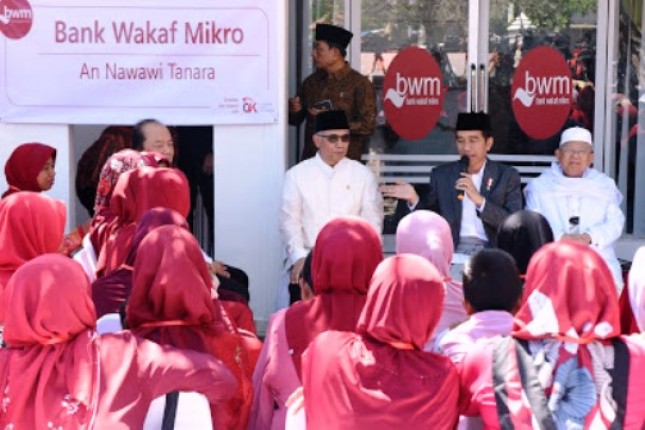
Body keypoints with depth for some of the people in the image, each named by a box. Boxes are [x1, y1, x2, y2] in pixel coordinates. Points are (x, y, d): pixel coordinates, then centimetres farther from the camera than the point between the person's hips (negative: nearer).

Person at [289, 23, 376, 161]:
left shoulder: (359, 83, -5)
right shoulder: (312, 81, 11)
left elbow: (368, 125, -10)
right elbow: (295, 119, 19)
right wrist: (293, 110, -3)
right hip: (311, 158, 5)